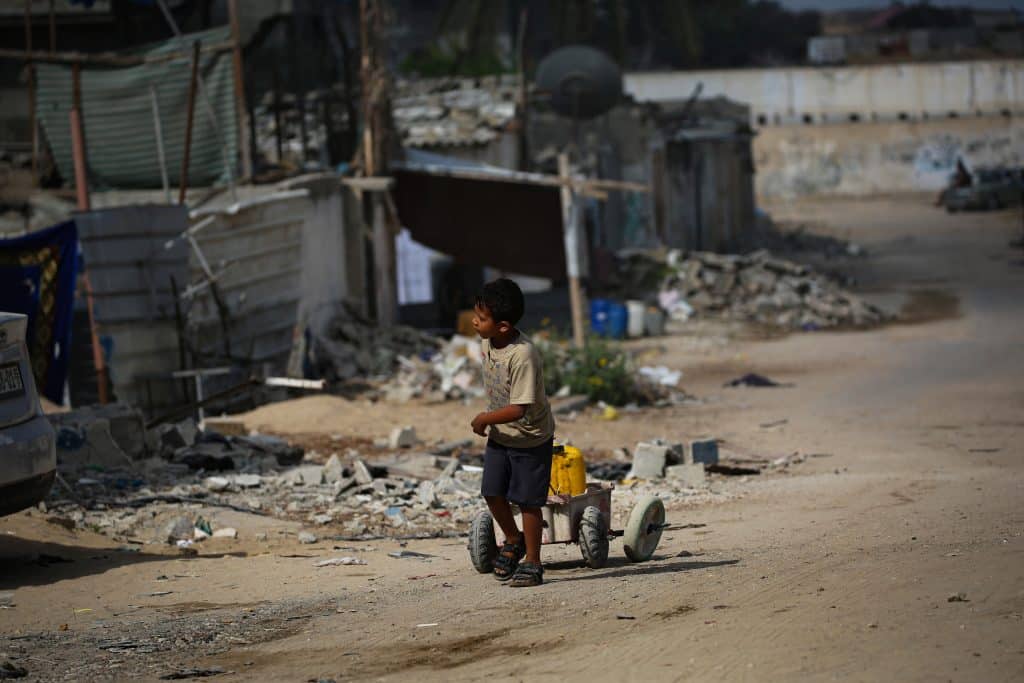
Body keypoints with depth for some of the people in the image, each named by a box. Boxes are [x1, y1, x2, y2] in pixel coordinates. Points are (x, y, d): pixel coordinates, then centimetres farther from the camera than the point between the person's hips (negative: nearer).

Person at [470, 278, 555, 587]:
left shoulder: (523, 355, -32)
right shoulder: (487, 342, -7)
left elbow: (518, 409, -33)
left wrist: (484, 419, -19)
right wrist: (488, 421, 11)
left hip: (531, 438, -7)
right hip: (500, 435, 7)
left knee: (527, 500, 0)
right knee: (492, 492, 5)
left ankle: (532, 562, 13)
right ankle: (514, 541, 29)